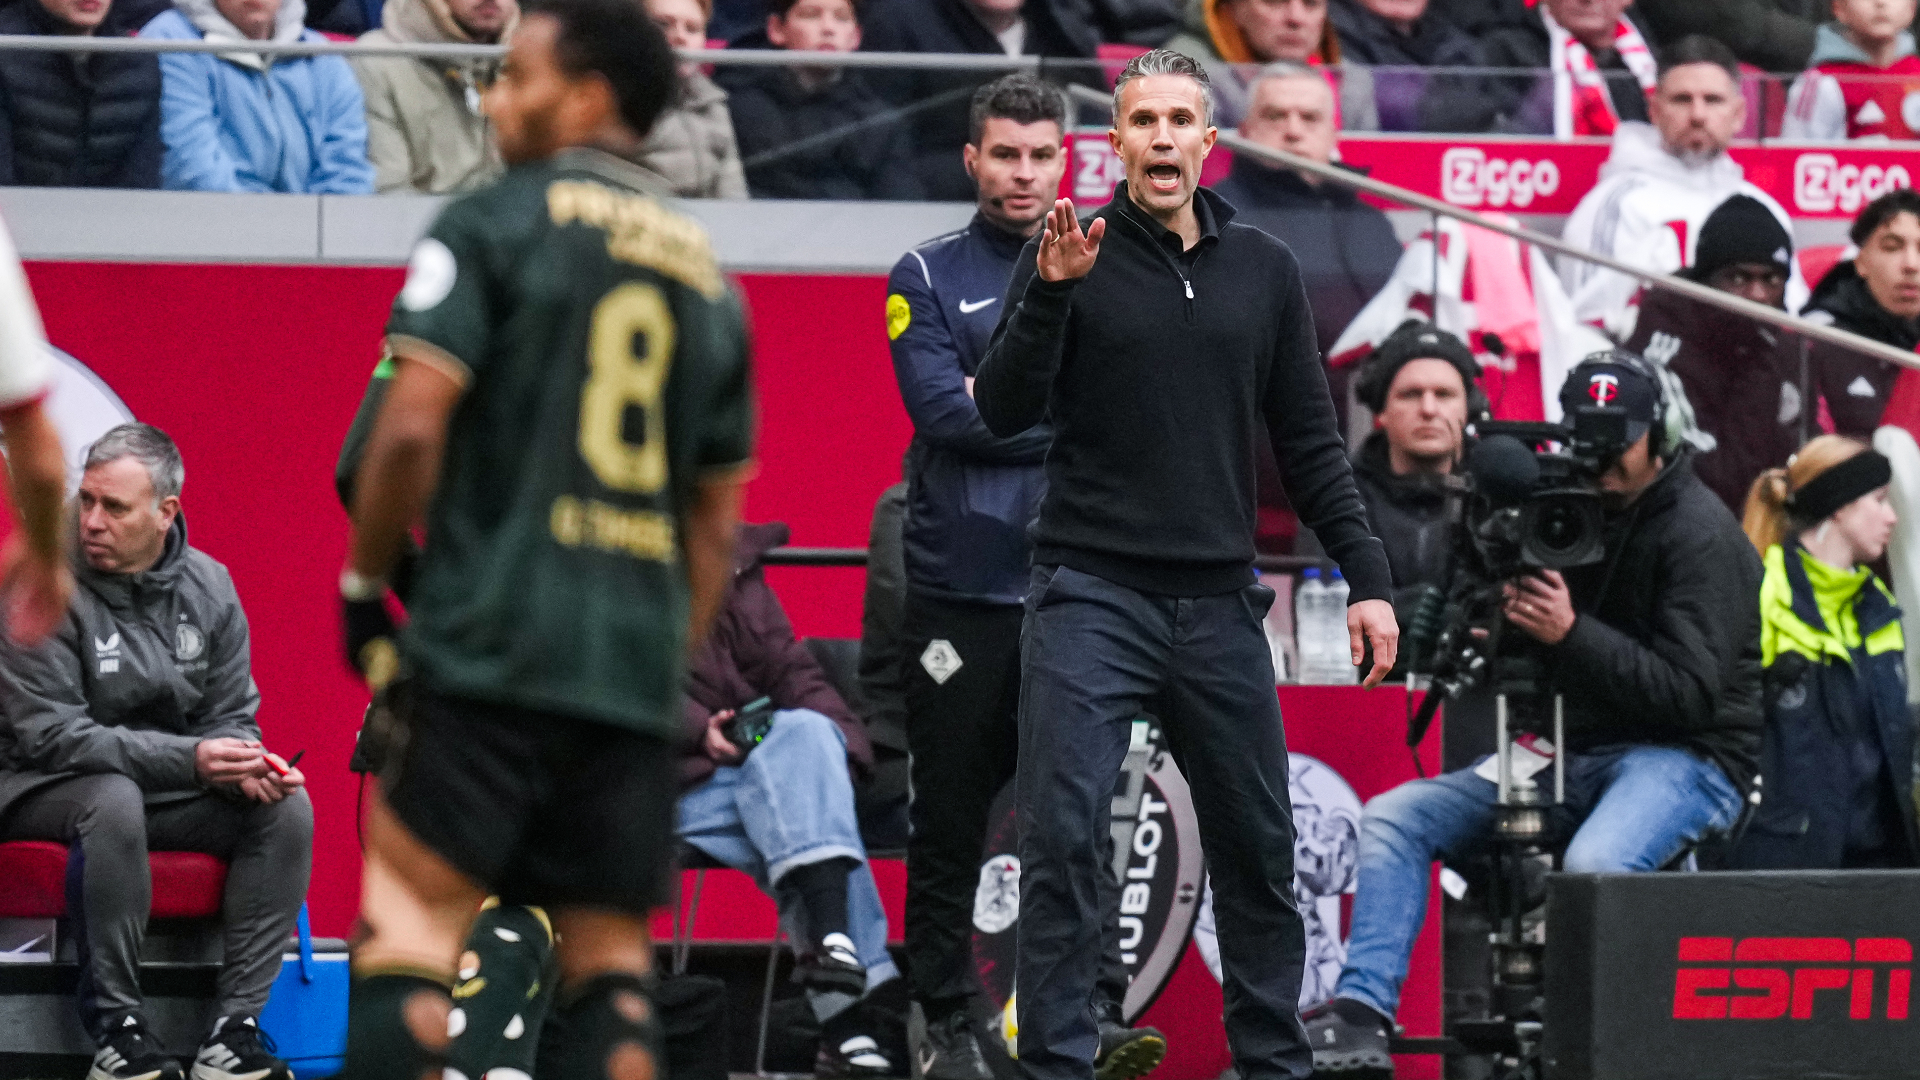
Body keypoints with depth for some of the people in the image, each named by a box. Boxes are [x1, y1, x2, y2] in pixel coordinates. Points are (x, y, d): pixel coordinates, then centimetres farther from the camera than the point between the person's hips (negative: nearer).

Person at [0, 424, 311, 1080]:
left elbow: (231, 717, 8)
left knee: (287, 808, -17)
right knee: (113, 800, -38)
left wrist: (245, 766, -19)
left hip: (167, 787, 6)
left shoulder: (207, 588, 2)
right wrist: (189, 759, -28)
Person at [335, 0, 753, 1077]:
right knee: (611, 960, 7)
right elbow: (718, 519, 17)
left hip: (492, 638, -5)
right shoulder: (705, 273, 16)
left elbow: (412, 424, -10)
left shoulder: (492, 223, -1)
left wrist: (365, 586, 2)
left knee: (410, 919, -6)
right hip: (640, 667, 5)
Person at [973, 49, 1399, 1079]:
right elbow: (1003, 410, -7)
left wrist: (1367, 577, 7)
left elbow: (1308, 441, 13)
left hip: (1219, 606, 3)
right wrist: (1051, 294, -21)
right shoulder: (1067, 253, 1)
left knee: (1258, 843, 7)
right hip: (1089, 596, -3)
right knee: (1062, 835, -12)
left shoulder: (1264, 269, 10)